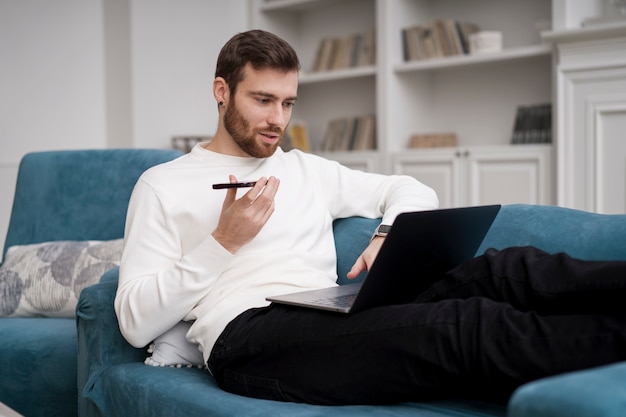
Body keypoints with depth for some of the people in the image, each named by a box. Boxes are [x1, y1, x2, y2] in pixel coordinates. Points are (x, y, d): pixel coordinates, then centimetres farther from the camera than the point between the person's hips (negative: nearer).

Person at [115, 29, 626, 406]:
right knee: (466, 327, -31)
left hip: (327, 318, 6)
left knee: (495, 272, -22)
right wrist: (223, 242, -8)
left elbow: (414, 190, 27)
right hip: (247, 334, -5)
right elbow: (136, 323, 1)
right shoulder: (162, 186, 10)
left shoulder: (305, 169, 24)